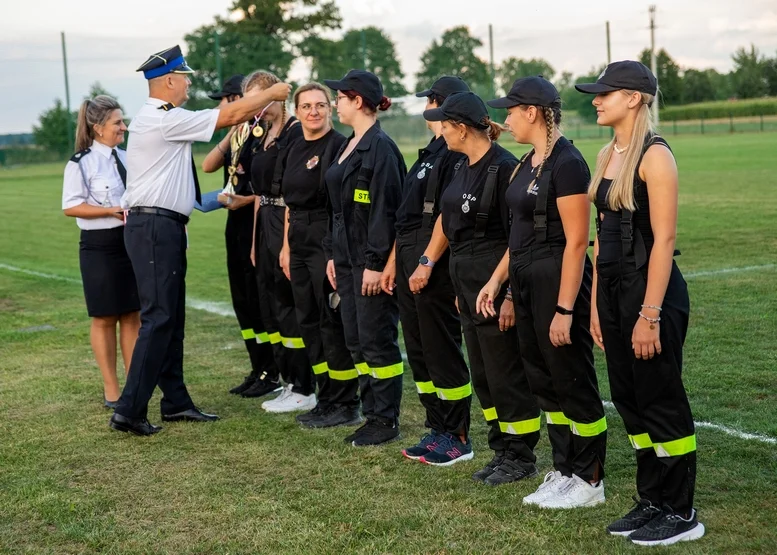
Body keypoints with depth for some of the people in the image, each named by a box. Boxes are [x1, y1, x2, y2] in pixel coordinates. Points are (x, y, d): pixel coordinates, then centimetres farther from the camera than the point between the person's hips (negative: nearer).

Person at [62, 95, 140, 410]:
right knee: (104, 318, 4)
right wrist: (113, 212, -19)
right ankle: (111, 389, 12)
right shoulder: (81, 163, -9)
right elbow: (70, 206, -12)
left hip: (132, 241, 6)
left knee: (132, 315, 8)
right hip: (100, 245, -6)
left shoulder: (126, 158, 9)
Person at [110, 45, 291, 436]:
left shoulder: (156, 119, 16)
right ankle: (129, 410, -7)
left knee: (172, 317, 13)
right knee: (158, 318, -9)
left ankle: (176, 402, 19)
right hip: (155, 227, -10)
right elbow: (231, 115, -12)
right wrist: (272, 93, -1)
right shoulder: (165, 119, -14)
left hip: (162, 227, 10)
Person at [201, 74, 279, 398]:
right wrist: (230, 134, -2)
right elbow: (208, 166, 4)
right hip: (236, 224, 9)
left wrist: (247, 200, -20)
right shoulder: (235, 135, 13)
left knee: (258, 298, -4)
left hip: (257, 223, -9)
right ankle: (257, 370, 20)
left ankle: (271, 373, 6)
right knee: (242, 299, 12)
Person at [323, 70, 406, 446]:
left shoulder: (380, 147, -15)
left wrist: (376, 263, -21)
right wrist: (333, 254, 17)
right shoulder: (349, 146, 15)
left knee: (377, 340, -2)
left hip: (371, 260, -10)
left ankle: (387, 421, 8)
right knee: (356, 340, 12)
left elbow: (385, 210, -20)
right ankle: (372, 413, 21)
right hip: (347, 258, 10)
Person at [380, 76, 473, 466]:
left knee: (442, 352, -3)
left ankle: (457, 437, 7)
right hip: (410, 262, 10)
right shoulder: (430, 152, 18)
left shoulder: (455, 153, -12)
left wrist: (427, 262, -23)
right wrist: (394, 261, 19)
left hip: (434, 267, -10)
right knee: (418, 351, 13)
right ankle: (438, 430, 22)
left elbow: (448, 214, -20)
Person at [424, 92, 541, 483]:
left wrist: (511, 294, -20)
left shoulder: (504, 168, -16)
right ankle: (502, 450, 24)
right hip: (469, 285, 9)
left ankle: (522, 457, 12)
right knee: (482, 374, 14)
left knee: (506, 374, -1)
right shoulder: (463, 168, 12)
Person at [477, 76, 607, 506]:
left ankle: (589, 481, 13)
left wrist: (565, 309, -22)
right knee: (544, 382, 14)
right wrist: (496, 279, 12)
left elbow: (576, 241, -20)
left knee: (573, 382, 1)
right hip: (526, 285, 10)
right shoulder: (528, 163, 12)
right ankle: (565, 471, 25)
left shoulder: (566, 164, -16)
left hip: (559, 282, -10)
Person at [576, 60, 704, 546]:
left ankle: (681, 514, 12)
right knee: (629, 398, 13)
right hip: (613, 287, 9)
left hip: (650, 288, -9)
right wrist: (597, 303, 14)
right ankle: (652, 501, 25)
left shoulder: (655, 156, -14)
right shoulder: (608, 155, 12)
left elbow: (664, 239, -18)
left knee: (661, 400, -1)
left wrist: (649, 315, -21)